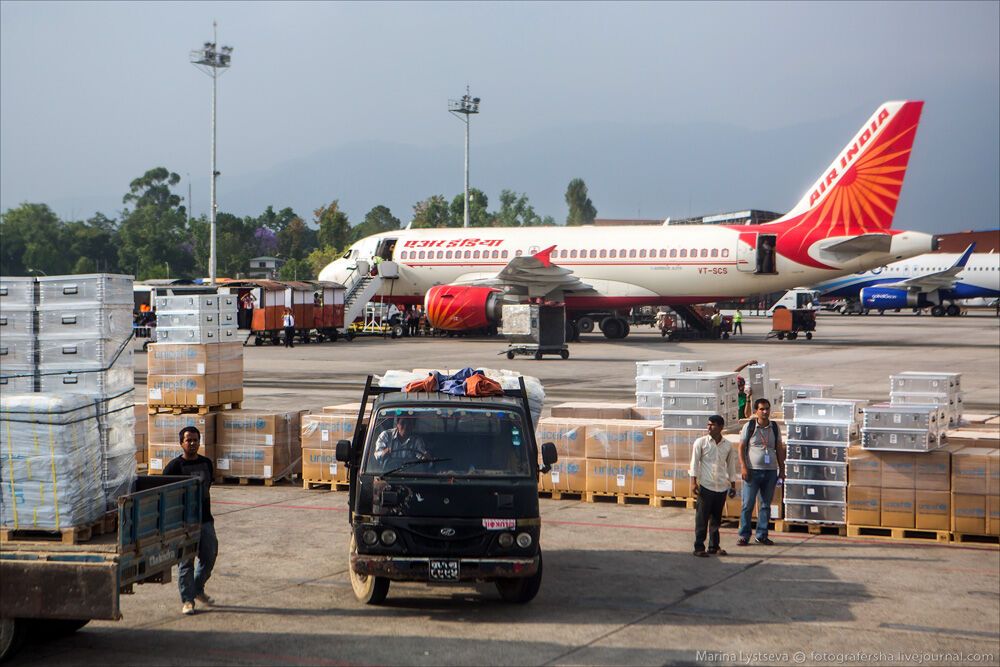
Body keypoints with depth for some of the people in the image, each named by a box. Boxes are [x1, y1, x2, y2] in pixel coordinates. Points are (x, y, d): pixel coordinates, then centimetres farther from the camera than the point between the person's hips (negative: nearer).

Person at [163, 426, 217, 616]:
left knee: (209, 557, 8)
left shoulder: (206, 463, 10)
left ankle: (198, 589, 30)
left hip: (205, 520, 5)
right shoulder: (174, 467, -8)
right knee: (186, 562, -1)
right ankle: (187, 600, 7)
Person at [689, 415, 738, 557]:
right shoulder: (701, 442, -2)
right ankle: (699, 547, 3)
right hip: (706, 486, -3)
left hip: (722, 487, 3)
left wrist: (733, 485, 14)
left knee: (716, 518, 9)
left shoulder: (728, 445, 6)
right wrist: (694, 482, -9)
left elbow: (731, 465, 14)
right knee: (702, 518, -2)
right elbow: (694, 462, -2)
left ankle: (714, 546, 18)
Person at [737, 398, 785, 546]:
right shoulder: (749, 426, -1)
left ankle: (762, 535, 16)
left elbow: (779, 449, 14)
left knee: (766, 505, 8)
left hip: (771, 471, 3)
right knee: (748, 504, -2)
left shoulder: (774, 427, 9)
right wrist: (743, 467, -11)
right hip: (753, 471, -3)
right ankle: (744, 536, 5)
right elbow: (741, 448, -2)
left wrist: (782, 469, 10)